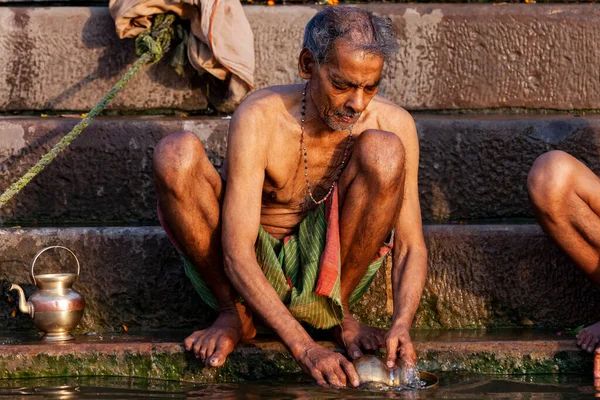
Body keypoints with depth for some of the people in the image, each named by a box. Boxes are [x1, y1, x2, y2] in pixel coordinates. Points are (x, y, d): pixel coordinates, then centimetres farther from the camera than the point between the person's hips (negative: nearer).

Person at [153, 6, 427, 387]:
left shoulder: (393, 123, -15)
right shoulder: (260, 118, -25)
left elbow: (411, 246, -12)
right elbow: (236, 256, -30)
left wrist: (402, 324, -34)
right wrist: (304, 348, -42)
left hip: (325, 268, 1)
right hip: (249, 274, -1)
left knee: (383, 151, -24)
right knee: (176, 154, -28)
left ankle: (336, 310, -4)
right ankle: (234, 313, -8)